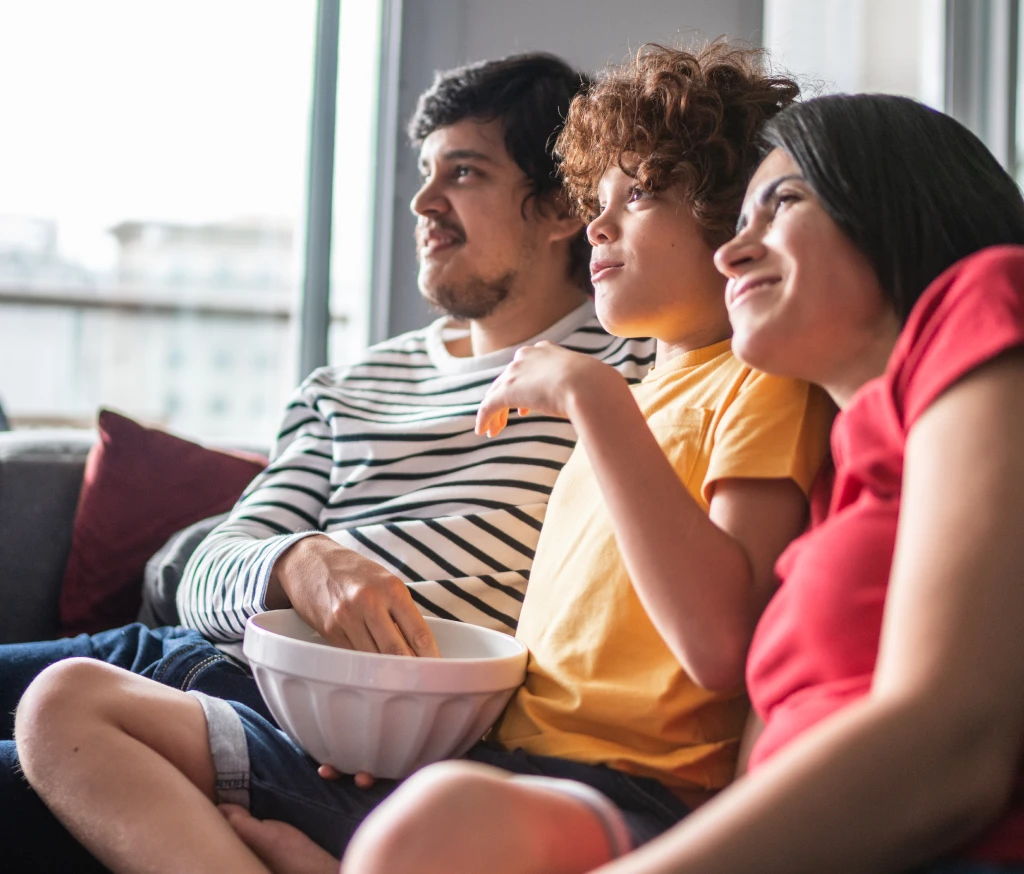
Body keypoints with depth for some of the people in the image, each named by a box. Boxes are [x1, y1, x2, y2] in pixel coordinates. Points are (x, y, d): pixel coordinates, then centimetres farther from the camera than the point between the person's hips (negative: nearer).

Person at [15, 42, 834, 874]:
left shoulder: (762, 385, 1)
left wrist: (592, 394, -13)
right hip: (481, 762, 9)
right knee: (67, 703, -1)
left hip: (630, 799, -9)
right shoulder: (635, 397, 26)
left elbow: (723, 648, -17)